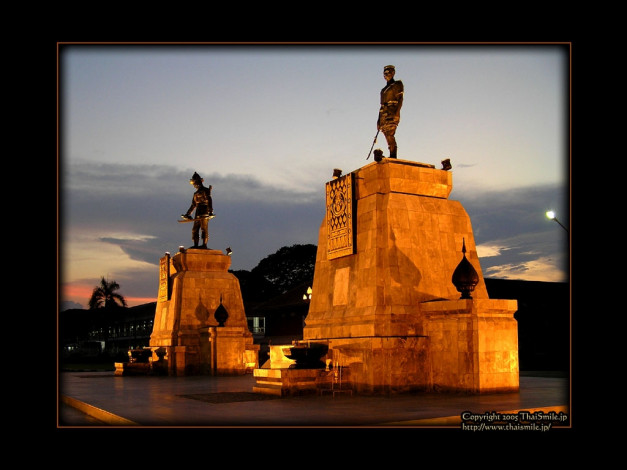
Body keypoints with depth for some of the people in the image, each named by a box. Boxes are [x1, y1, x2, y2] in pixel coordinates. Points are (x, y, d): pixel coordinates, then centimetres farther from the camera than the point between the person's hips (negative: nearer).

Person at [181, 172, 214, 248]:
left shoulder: (205, 191, -3)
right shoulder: (196, 193, 23)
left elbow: (209, 202, -13)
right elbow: (193, 205, 28)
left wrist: (210, 212, -23)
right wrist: (188, 214, 26)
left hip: (204, 214, -8)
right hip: (198, 213, 8)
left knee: (204, 229, -9)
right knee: (195, 229, 4)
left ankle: (204, 244, -8)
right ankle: (196, 245, 6)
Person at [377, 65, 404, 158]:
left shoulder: (397, 84, 5)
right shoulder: (384, 89, 26)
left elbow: (400, 100, -6)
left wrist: (397, 113, -20)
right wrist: (379, 119, 19)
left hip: (392, 113, -7)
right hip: (384, 114, 7)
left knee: (390, 134, -21)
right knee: (387, 135, -1)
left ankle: (393, 155, -28)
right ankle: (392, 156, -3)